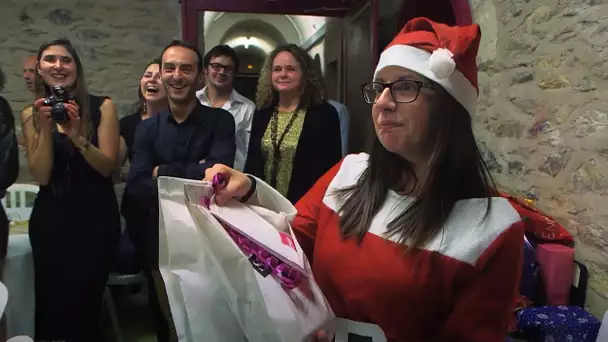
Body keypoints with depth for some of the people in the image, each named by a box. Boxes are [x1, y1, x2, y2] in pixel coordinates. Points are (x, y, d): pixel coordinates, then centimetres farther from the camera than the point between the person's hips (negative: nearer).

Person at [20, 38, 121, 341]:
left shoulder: (102, 107, -4)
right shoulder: (31, 114, 3)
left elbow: (108, 167, -10)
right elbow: (41, 176, -5)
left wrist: (78, 137, -24)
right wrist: (46, 129, -17)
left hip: (96, 216, -2)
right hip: (51, 218, 2)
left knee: (85, 299, 4)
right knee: (50, 300, 6)